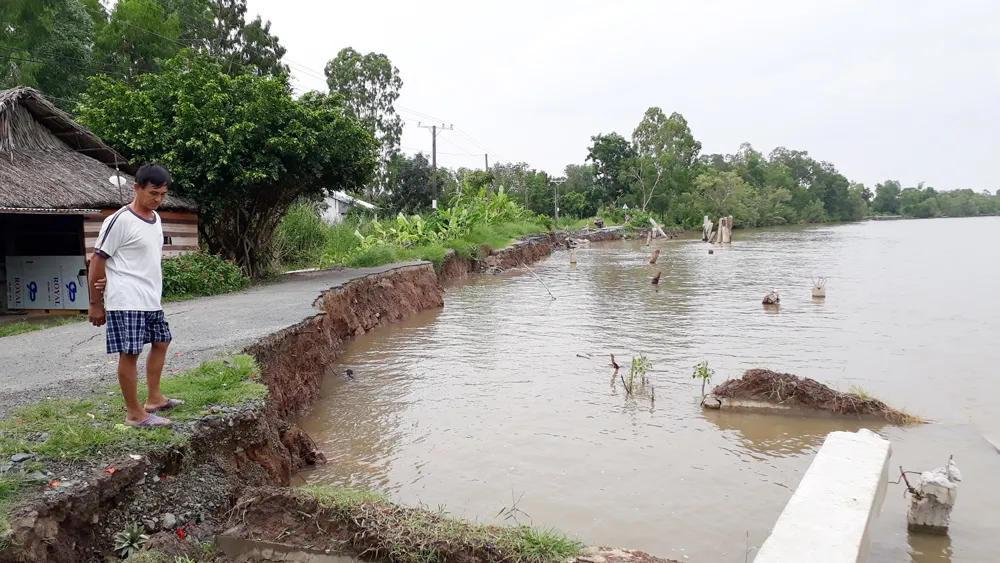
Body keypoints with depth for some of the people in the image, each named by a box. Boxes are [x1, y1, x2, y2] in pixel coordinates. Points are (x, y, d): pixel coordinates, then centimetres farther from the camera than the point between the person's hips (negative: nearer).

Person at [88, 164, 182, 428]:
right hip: (126, 300, -9)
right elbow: (97, 260, -11)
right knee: (130, 353, -4)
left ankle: (154, 399, 32)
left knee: (161, 342, 18)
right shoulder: (120, 220, -14)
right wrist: (95, 303, -10)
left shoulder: (156, 218, 10)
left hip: (151, 299, 9)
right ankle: (135, 414, 4)